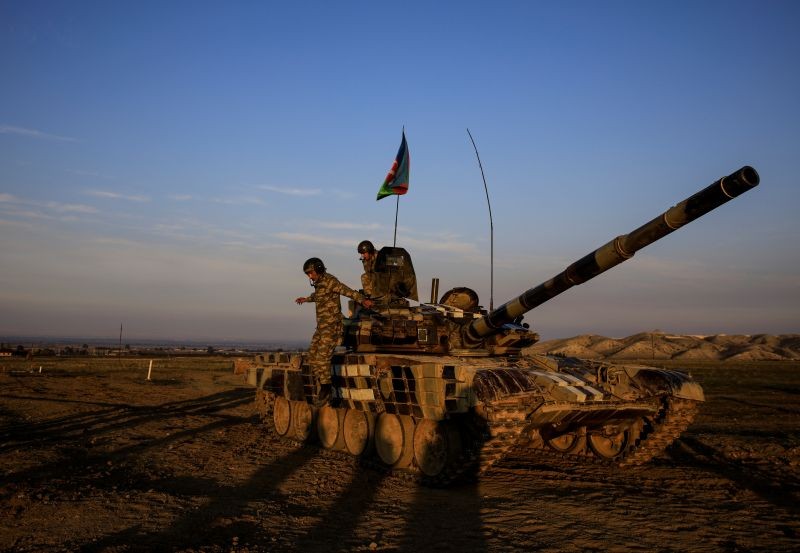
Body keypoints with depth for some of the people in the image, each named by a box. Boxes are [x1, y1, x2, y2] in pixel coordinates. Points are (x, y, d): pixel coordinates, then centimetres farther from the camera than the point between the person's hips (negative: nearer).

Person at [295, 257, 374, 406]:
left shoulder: (330, 281, -12)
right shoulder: (319, 283, 15)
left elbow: (347, 291, -27)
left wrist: (363, 299, -43)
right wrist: (306, 299, 57)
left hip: (332, 326, -9)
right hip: (322, 326, 9)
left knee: (322, 356, -16)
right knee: (312, 356, 6)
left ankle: (325, 389, -6)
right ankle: (323, 387, 13)